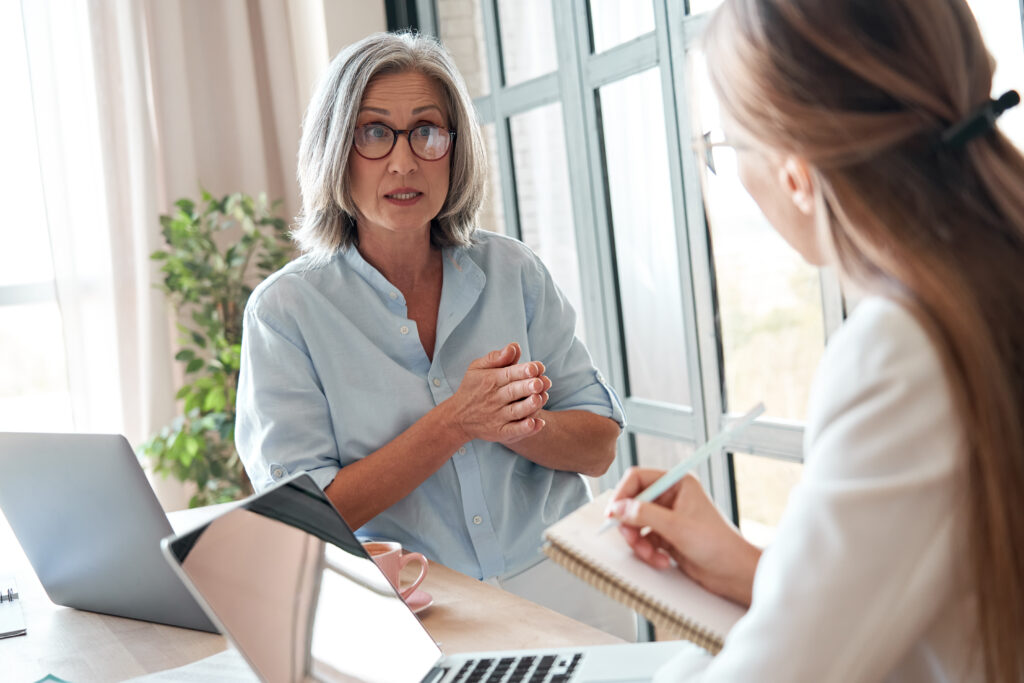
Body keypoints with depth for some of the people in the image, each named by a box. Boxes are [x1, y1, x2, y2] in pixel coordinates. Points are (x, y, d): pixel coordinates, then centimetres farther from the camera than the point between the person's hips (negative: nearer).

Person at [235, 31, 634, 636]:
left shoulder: (512, 271, 9)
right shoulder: (285, 310, -1)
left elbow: (599, 445, 9)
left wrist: (517, 424, -13)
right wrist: (455, 423, -15)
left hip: (557, 579, 2)